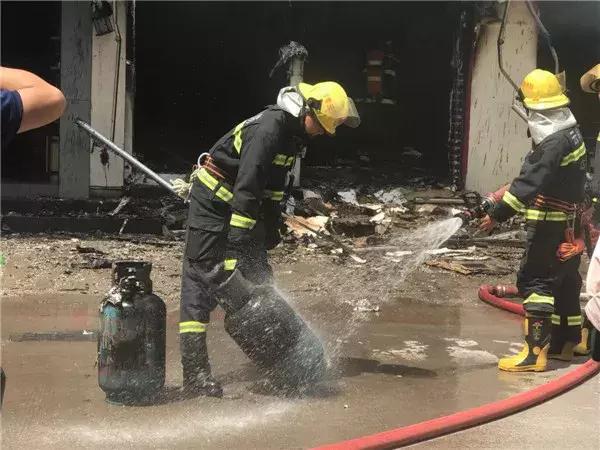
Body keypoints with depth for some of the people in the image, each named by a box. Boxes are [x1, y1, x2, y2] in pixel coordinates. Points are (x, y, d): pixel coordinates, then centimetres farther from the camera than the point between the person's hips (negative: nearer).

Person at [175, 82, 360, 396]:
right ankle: (194, 372, -16)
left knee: (258, 276, 11)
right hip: (213, 201, -10)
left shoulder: (294, 132, 3)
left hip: (245, 205, 10)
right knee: (201, 279, -12)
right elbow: (246, 190, -33)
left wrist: (272, 227, 18)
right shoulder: (268, 129, -28)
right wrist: (234, 249, -35)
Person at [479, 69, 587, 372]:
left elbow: (531, 182, -29)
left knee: (535, 280, -9)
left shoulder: (555, 141, -22)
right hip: (567, 224, 10)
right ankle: (564, 343, 30)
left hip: (550, 226, -10)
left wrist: (498, 214, -30)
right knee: (563, 280, 17)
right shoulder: (569, 132, 9)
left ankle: (535, 352, -11)